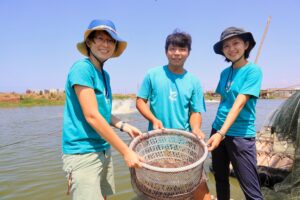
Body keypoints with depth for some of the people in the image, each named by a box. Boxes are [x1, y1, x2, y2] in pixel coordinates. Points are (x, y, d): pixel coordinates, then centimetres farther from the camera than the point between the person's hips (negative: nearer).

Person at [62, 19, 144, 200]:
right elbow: (92, 116, -21)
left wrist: (125, 126, 3)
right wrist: (126, 151, -19)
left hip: (103, 150, 8)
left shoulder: (105, 75, 10)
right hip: (83, 152, -8)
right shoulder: (82, 68, -15)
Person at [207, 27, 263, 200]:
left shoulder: (253, 71, -10)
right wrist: (217, 131, 7)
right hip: (218, 130, 6)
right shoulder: (225, 72, 8)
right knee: (220, 178, 19)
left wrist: (221, 133, -29)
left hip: (241, 135, -6)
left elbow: (239, 104, -21)